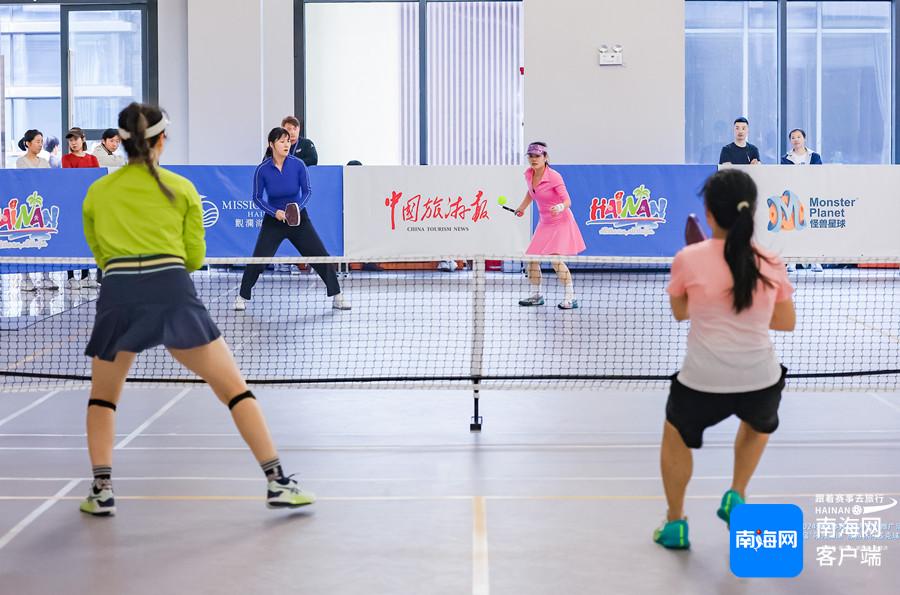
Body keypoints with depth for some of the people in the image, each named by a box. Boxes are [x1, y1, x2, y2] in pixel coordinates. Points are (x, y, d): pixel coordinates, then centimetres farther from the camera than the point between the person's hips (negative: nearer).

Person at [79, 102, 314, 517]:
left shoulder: (96, 193, 16)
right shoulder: (181, 189, 11)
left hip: (117, 296, 2)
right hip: (174, 294, -1)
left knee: (102, 397, 24)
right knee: (235, 389, 6)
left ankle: (101, 491, 13)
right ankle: (278, 483, 1)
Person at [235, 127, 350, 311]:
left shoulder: (298, 165, -12)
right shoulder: (262, 169, -13)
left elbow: (307, 191, -4)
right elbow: (257, 197, -6)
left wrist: (298, 207, -21)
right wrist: (275, 212, -19)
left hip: (299, 219, 1)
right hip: (274, 220, -1)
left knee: (321, 257, -4)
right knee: (257, 260, -8)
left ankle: (337, 297, 8)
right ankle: (242, 297, 12)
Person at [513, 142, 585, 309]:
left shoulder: (554, 176, -21)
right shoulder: (529, 174, -2)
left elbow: (567, 201, -24)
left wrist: (560, 207, -44)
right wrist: (522, 208, 23)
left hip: (561, 222, -7)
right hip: (544, 223, 7)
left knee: (555, 259, -22)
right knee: (532, 258, 5)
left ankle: (571, 298, -15)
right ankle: (536, 295, 23)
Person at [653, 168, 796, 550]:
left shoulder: (689, 259, -6)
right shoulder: (770, 264, 0)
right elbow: (786, 322, 13)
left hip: (702, 383, -2)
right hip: (760, 381, 2)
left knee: (675, 436, 30)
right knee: (758, 424, 39)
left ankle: (675, 524, 33)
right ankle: (736, 497, 30)